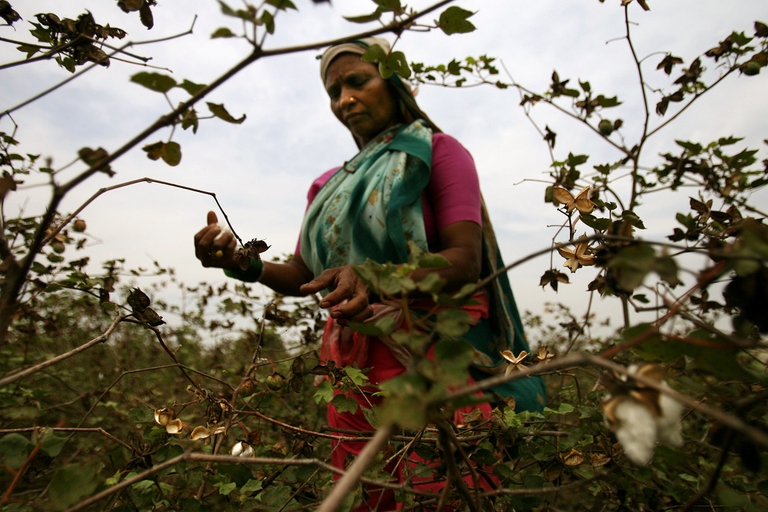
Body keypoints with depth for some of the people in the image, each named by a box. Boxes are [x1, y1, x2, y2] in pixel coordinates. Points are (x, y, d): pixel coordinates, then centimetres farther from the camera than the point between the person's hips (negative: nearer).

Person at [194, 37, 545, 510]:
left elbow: (465, 260, -13)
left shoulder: (438, 151, 1)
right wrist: (245, 265, -9)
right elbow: (301, 275, 11)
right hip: (352, 362, 5)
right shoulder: (331, 184, 16)